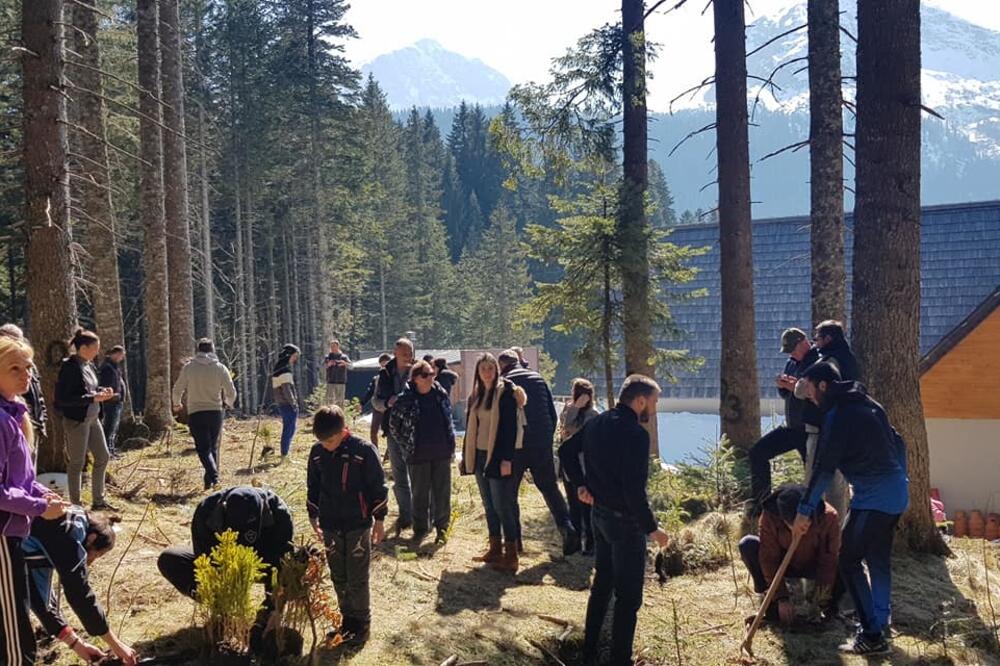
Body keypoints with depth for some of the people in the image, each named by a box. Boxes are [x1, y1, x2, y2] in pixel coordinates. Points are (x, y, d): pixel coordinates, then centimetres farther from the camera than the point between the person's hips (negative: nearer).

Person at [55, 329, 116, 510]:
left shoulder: (89, 365, 8)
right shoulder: (69, 367, -17)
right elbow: (62, 398, -22)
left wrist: (102, 391, 1)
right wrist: (93, 398, -24)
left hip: (93, 419, 9)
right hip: (77, 421, -9)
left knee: (103, 457, 13)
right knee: (77, 463, 1)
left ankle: (98, 500, 26)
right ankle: (75, 505, 13)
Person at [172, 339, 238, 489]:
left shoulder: (188, 368, -2)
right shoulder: (220, 368, 0)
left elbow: (178, 390, 5)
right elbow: (231, 392, 3)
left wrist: (177, 403, 26)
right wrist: (228, 403, 25)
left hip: (195, 413, -1)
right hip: (216, 412, 2)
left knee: (203, 447, -2)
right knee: (213, 447, 14)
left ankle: (213, 475, -23)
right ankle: (212, 478, 16)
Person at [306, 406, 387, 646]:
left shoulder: (363, 450, -15)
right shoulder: (317, 452, -1)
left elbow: (378, 486, -8)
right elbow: (313, 486, 12)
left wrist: (379, 519, -5)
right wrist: (313, 515, 15)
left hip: (358, 525, -5)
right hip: (330, 526, 5)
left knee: (357, 579, 1)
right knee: (339, 578, 14)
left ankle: (361, 624, 14)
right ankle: (347, 619, 28)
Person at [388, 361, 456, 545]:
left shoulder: (441, 394, 2)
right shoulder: (406, 399, -8)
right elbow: (393, 425, 2)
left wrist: (451, 445, 10)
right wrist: (406, 445, 1)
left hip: (442, 453, 3)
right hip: (418, 455, -2)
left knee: (442, 492, 8)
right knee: (420, 494, 8)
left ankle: (442, 527, 21)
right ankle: (420, 528, 21)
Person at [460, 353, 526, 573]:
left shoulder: (505, 392, -9)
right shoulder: (476, 395, 12)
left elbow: (511, 427, -14)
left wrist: (506, 459, -19)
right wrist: (466, 456, 13)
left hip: (497, 456, -7)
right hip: (480, 456, 7)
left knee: (502, 506, -6)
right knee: (489, 506, 12)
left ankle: (511, 556, 0)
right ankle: (495, 549, 20)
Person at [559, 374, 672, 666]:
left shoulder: (597, 423, 3)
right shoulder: (635, 434, -23)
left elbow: (566, 450, 15)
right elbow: (634, 490, -26)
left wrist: (581, 484, 14)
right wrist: (652, 528, -17)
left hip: (599, 512, 9)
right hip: (625, 520, -9)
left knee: (602, 582, 21)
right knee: (628, 596, 2)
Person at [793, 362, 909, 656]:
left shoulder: (838, 414, -13)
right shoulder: (868, 404, 14)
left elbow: (824, 468, -16)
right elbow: (898, 443, 20)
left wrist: (805, 510, -13)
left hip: (873, 499, -9)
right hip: (896, 494, 9)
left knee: (849, 561, -4)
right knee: (878, 562, 17)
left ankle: (872, 636, -4)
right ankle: (878, 624, 26)